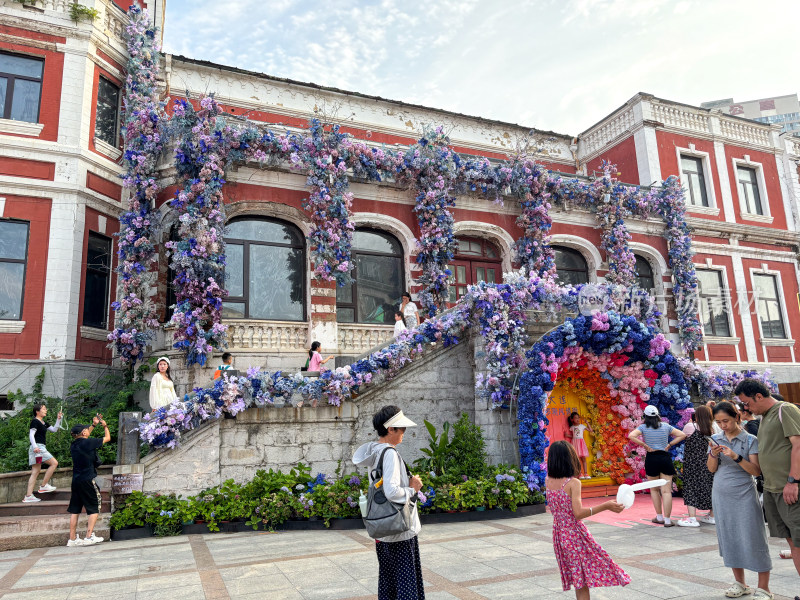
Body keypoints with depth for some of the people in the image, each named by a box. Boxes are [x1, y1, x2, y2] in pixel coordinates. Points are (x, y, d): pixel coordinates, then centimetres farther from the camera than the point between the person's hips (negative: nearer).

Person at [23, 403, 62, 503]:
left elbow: (54, 429, 25)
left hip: (41, 448, 9)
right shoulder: (35, 421, -6)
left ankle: (28, 496, 4)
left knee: (35, 472, 6)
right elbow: (31, 435, -14)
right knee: (54, 463, -10)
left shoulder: (43, 423, 20)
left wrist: (58, 419, 16)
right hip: (37, 447, -9)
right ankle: (43, 485, -5)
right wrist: (35, 446, -25)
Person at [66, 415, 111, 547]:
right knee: (94, 508, 2)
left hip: (76, 480, 7)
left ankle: (72, 538, 14)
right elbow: (107, 438, 0)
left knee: (74, 510, 11)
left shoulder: (74, 444, 7)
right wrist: (105, 426, 16)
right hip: (87, 480, -7)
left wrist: (94, 425, 33)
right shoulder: (88, 442, -13)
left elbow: (83, 438, 31)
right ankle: (89, 536, -3)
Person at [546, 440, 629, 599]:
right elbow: (578, 513, -27)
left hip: (558, 533, 7)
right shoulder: (573, 483, -19)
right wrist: (606, 506, -29)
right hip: (575, 533, -7)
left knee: (579, 582, 16)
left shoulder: (548, 481, -2)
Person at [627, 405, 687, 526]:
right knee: (666, 491, 0)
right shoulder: (666, 426, 6)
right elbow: (682, 435, 6)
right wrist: (669, 444, 4)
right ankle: (667, 520, -3)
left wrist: (645, 446, -8)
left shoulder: (643, 427, -1)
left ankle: (659, 517, 20)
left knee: (654, 489, 15)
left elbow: (631, 436, -17)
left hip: (651, 458, -1)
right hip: (665, 458, 1)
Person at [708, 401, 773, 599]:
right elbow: (711, 469, 5)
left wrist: (735, 457, -23)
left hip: (744, 495, -4)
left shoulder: (750, 440, -5)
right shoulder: (716, 439, 5)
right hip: (721, 495, 4)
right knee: (730, 539, 9)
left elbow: (756, 471, -10)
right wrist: (714, 454, -13)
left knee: (753, 540, -2)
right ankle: (740, 583, 23)